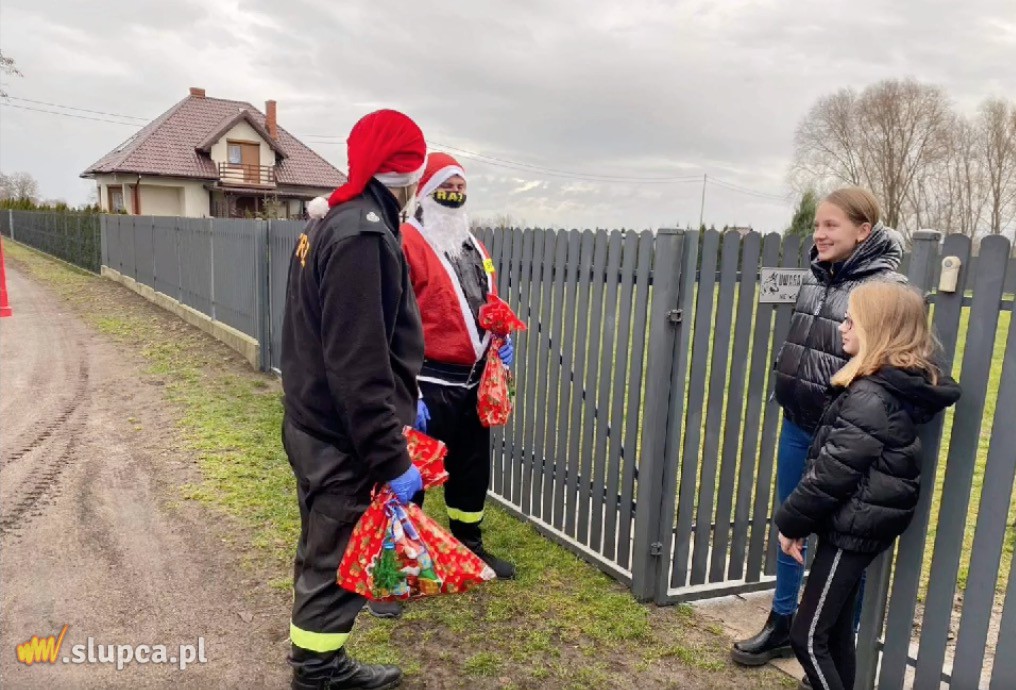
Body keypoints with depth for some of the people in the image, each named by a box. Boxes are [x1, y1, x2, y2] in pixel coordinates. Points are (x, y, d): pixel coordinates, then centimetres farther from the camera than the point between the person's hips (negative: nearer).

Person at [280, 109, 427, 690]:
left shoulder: (338, 222, 10)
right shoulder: (363, 237, -23)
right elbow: (357, 366, -27)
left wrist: (401, 403, 21)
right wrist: (392, 459, -23)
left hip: (319, 429, 10)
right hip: (344, 442, -10)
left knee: (329, 554, 21)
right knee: (336, 562, 6)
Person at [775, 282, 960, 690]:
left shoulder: (870, 397, -24)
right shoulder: (901, 387, 6)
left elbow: (832, 472, -22)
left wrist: (791, 521, -11)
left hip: (852, 528, -9)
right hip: (861, 525, 9)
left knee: (808, 636, 0)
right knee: (835, 627, 20)